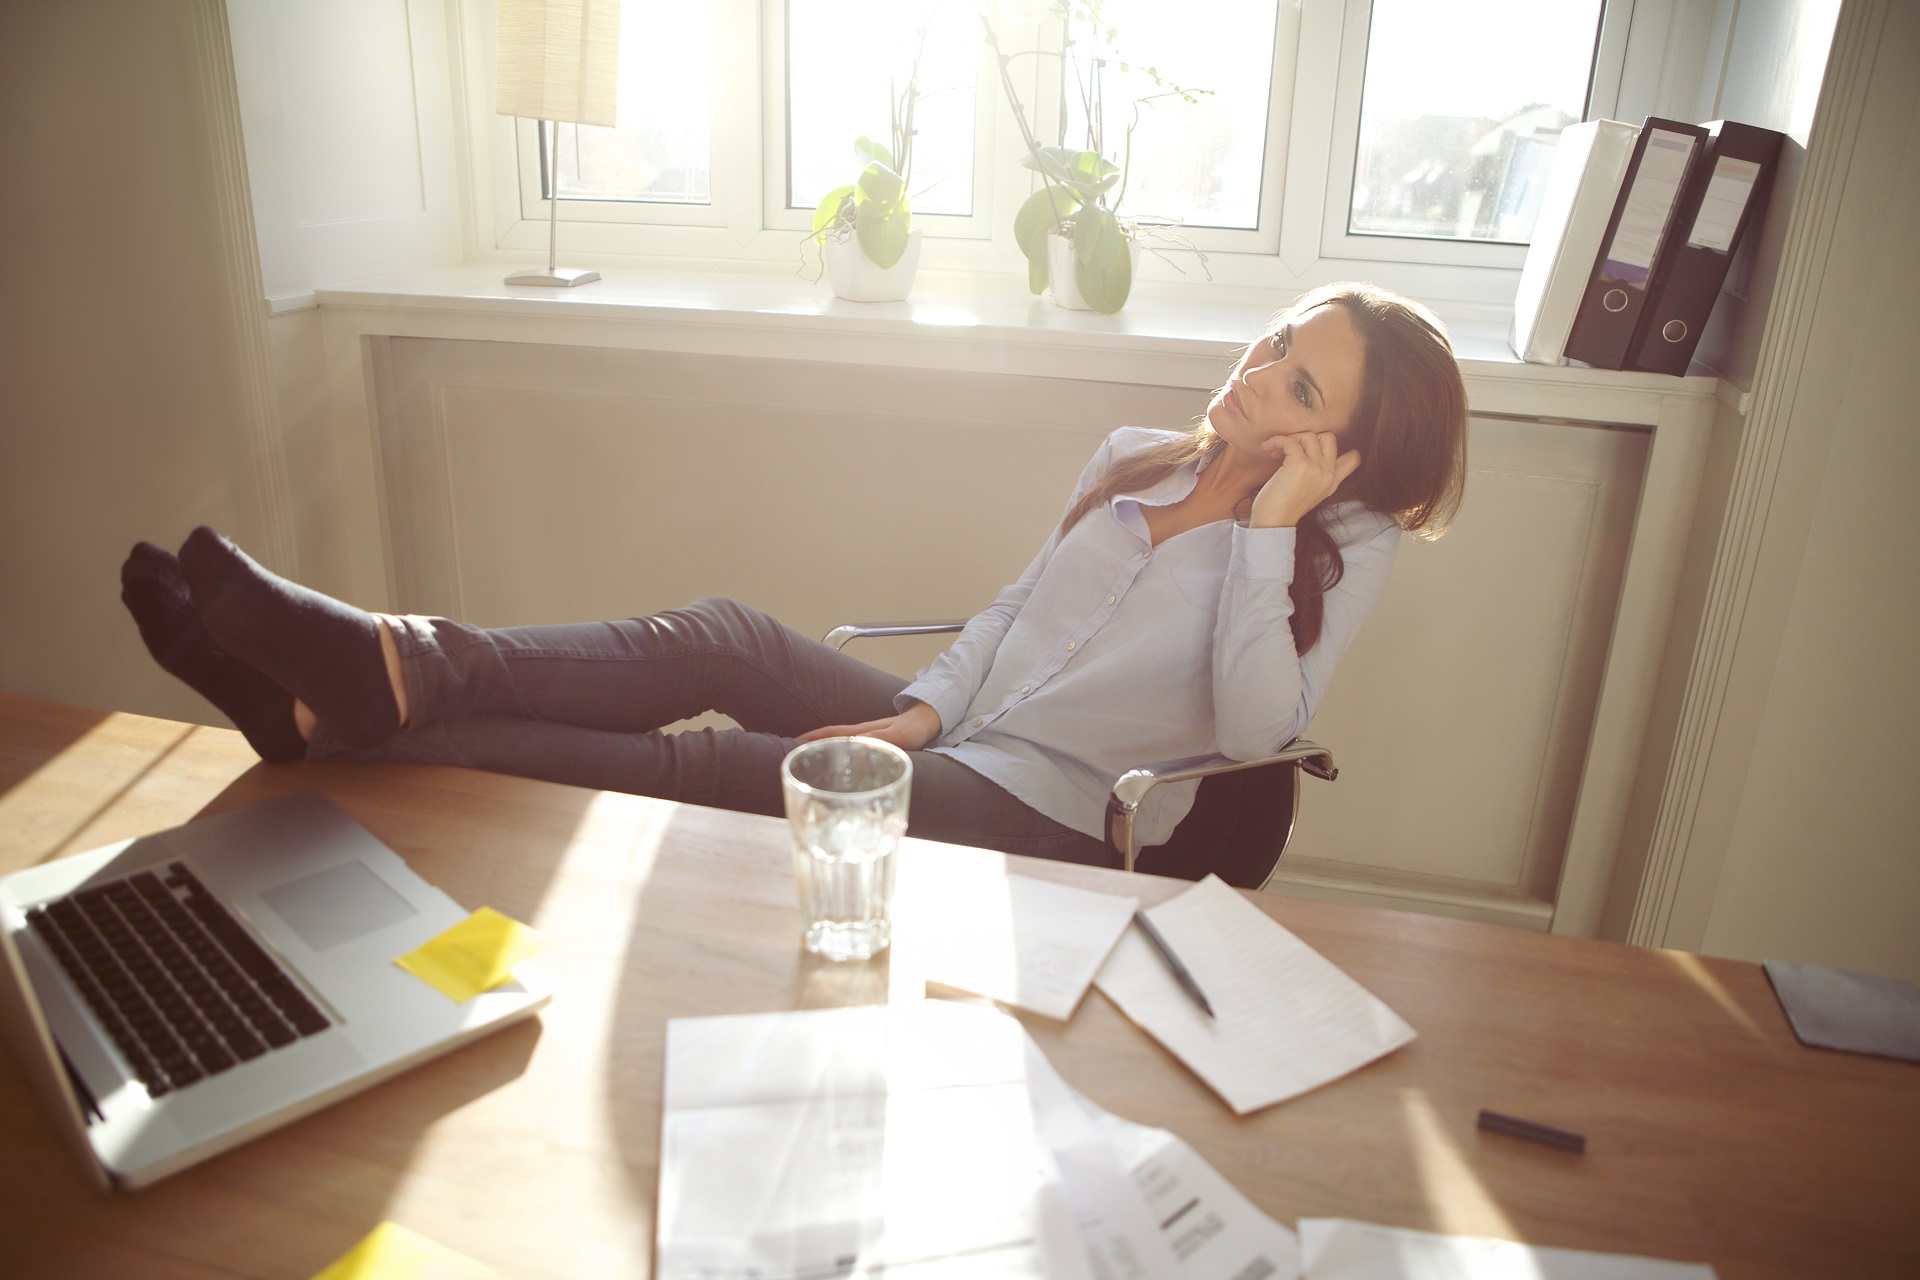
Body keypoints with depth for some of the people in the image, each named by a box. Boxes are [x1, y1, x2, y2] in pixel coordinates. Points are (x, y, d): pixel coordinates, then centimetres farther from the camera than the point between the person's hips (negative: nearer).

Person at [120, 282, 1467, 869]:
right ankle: (387, 668, -27)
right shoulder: (1137, 458, 13)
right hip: (954, 745, 6)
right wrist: (916, 709, 0)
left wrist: (1265, 523, -19)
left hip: (1052, 824, -6)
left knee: (710, 766, -22)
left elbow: (1254, 730, -17)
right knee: (721, 636, -19)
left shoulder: (1345, 543, -2)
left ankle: (349, 714, -20)